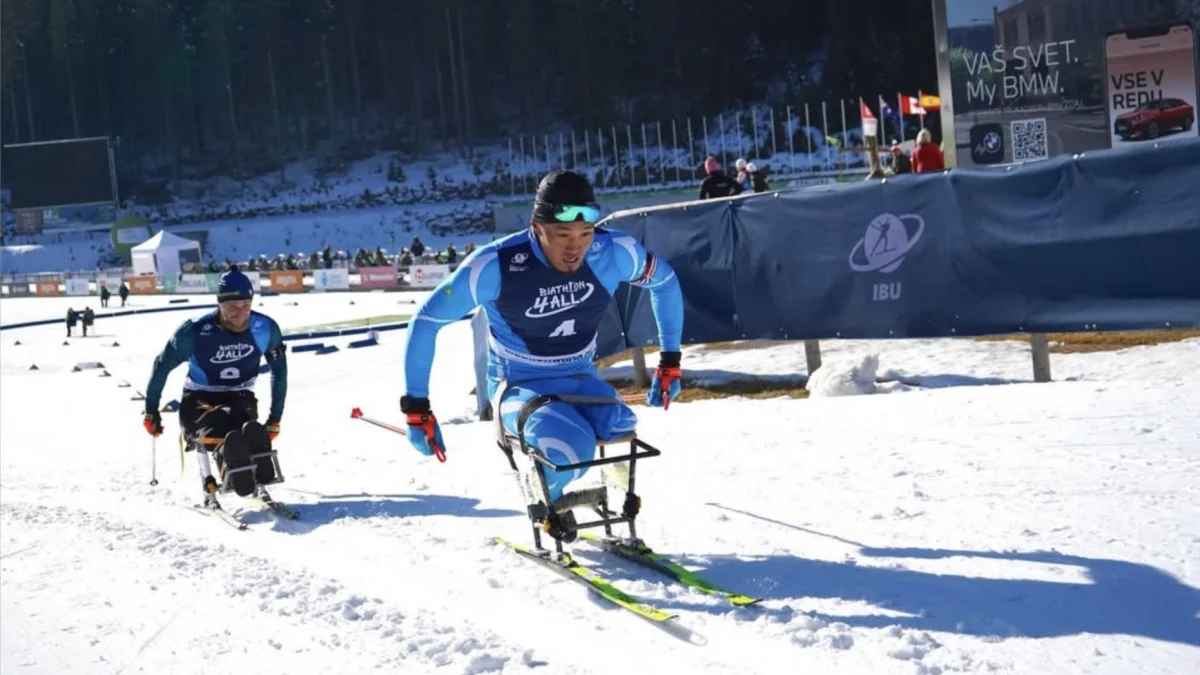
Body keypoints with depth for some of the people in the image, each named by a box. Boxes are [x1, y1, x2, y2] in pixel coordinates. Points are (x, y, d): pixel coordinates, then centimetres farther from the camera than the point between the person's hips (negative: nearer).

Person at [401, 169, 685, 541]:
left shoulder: (613, 253, -15)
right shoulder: (496, 266, -25)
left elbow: (664, 281, 6)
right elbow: (426, 322, -14)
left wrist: (670, 361, 6)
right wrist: (416, 408, -13)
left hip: (580, 381, 4)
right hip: (519, 387, -3)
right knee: (572, 450, -34)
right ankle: (541, 492, 4)